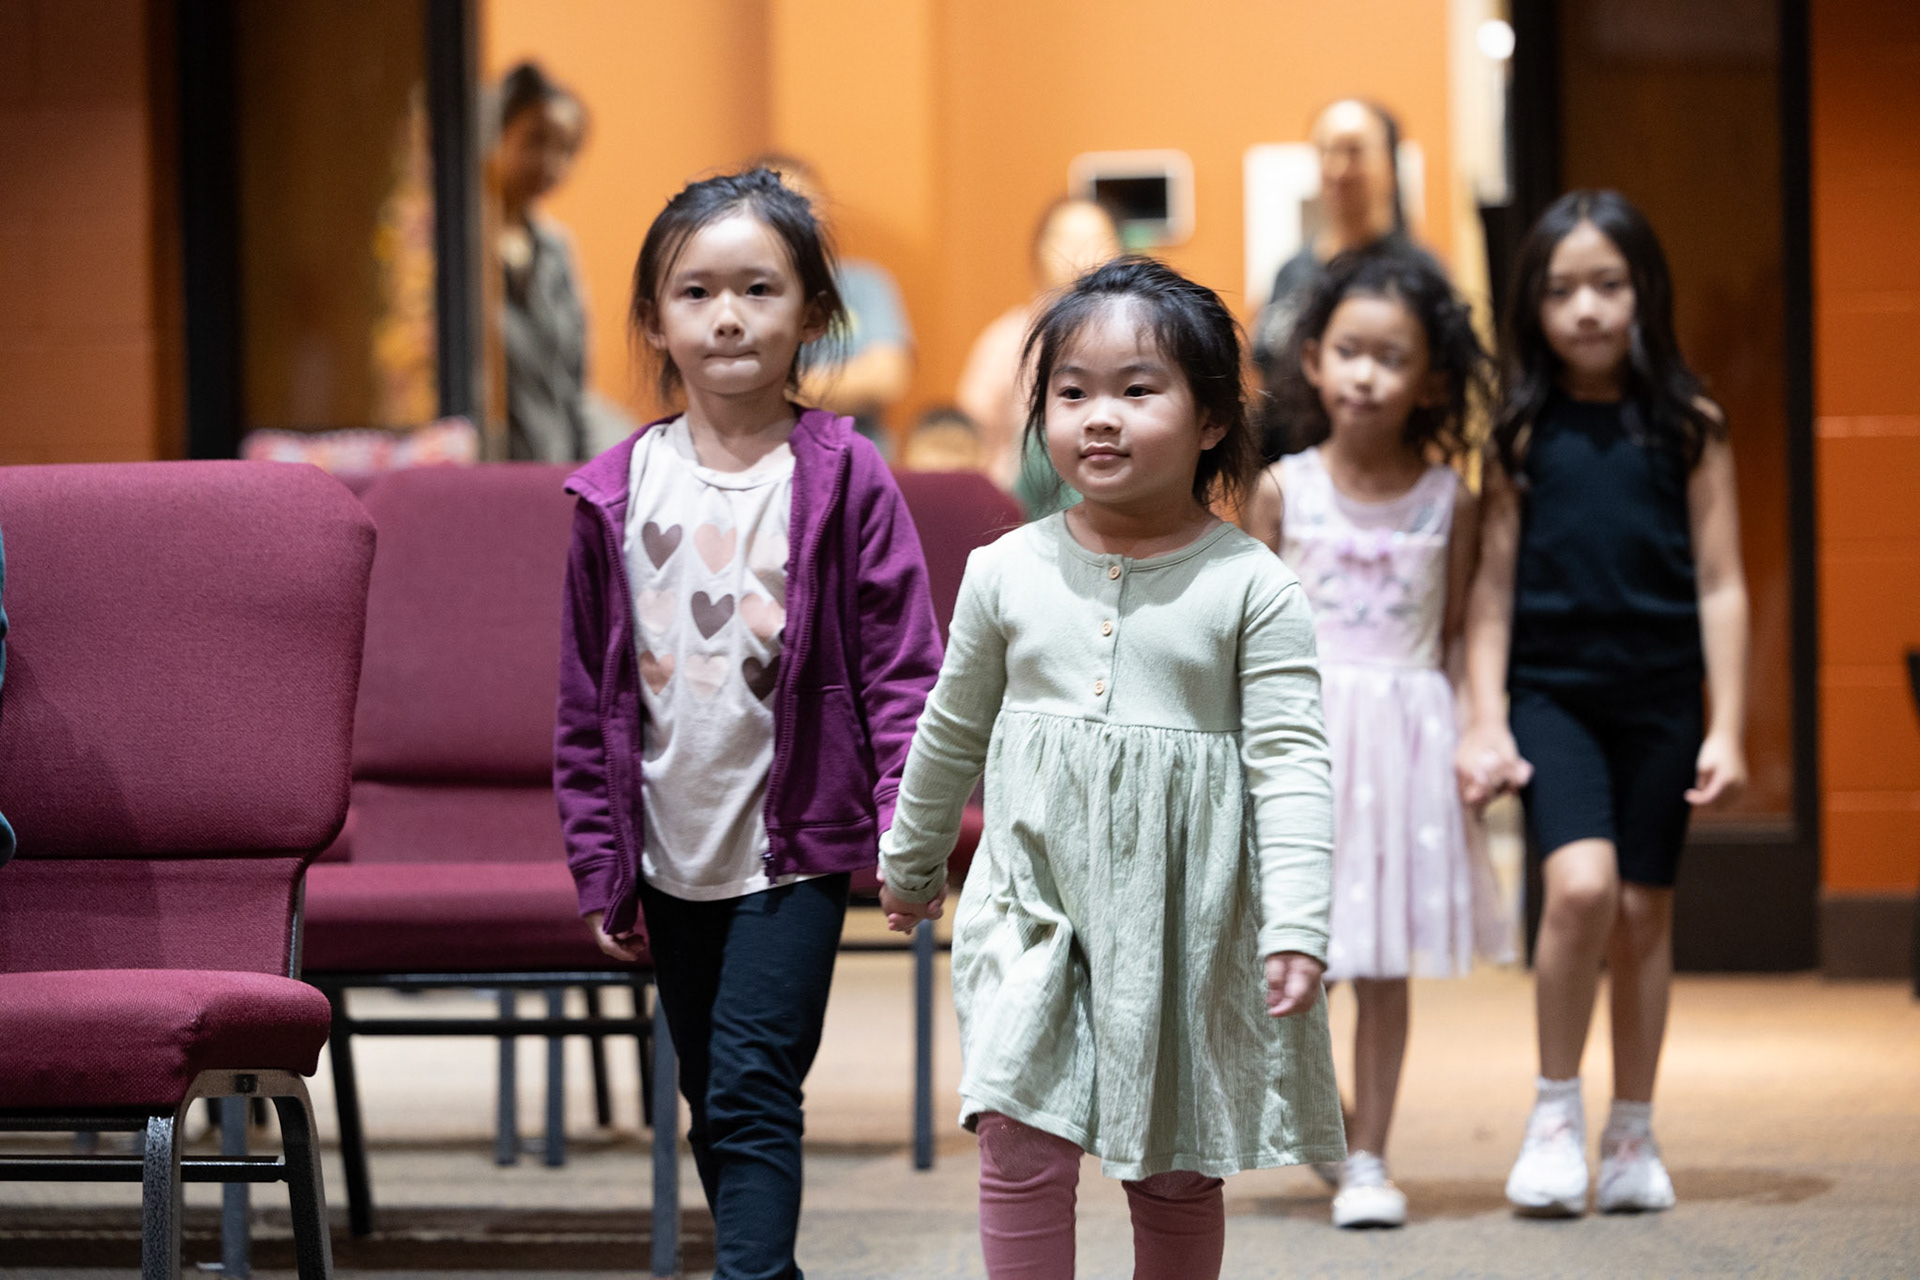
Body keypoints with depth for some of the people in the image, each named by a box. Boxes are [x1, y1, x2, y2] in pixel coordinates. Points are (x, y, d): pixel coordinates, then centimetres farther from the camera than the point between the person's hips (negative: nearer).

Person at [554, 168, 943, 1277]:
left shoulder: (844, 480, -7)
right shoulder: (619, 492, 2)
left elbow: (903, 665, -6)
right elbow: (589, 696, 6)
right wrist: (600, 869, 5)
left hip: (793, 845, -4)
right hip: (673, 848, 4)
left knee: (750, 1095, -12)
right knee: (715, 1104, 13)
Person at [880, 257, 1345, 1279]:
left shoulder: (1252, 587, -6)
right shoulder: (1007, 572, 2)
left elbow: (1289, 763, -7)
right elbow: (952, 734, 17)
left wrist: (1295, 926, -15)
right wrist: (910, 863, 27)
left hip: (1185, 914, -1)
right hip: (1033, 898, 1)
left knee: (1177, 1172, 9)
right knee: (1021, 1141, -9)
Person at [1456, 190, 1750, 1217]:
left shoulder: (1688, 427, 0)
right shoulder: (1521, 433, 1)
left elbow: (1720, 584, 2)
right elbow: (1493, 584, 3)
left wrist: (1726, 728, -2)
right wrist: (1485, 721, -3)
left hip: (1662, 697, 1)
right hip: (1552, 690, -1)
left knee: (1644, 907, 7)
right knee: (1580, 884, -19)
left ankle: (1632, 1133, 21)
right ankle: (1556, 1111, -1)